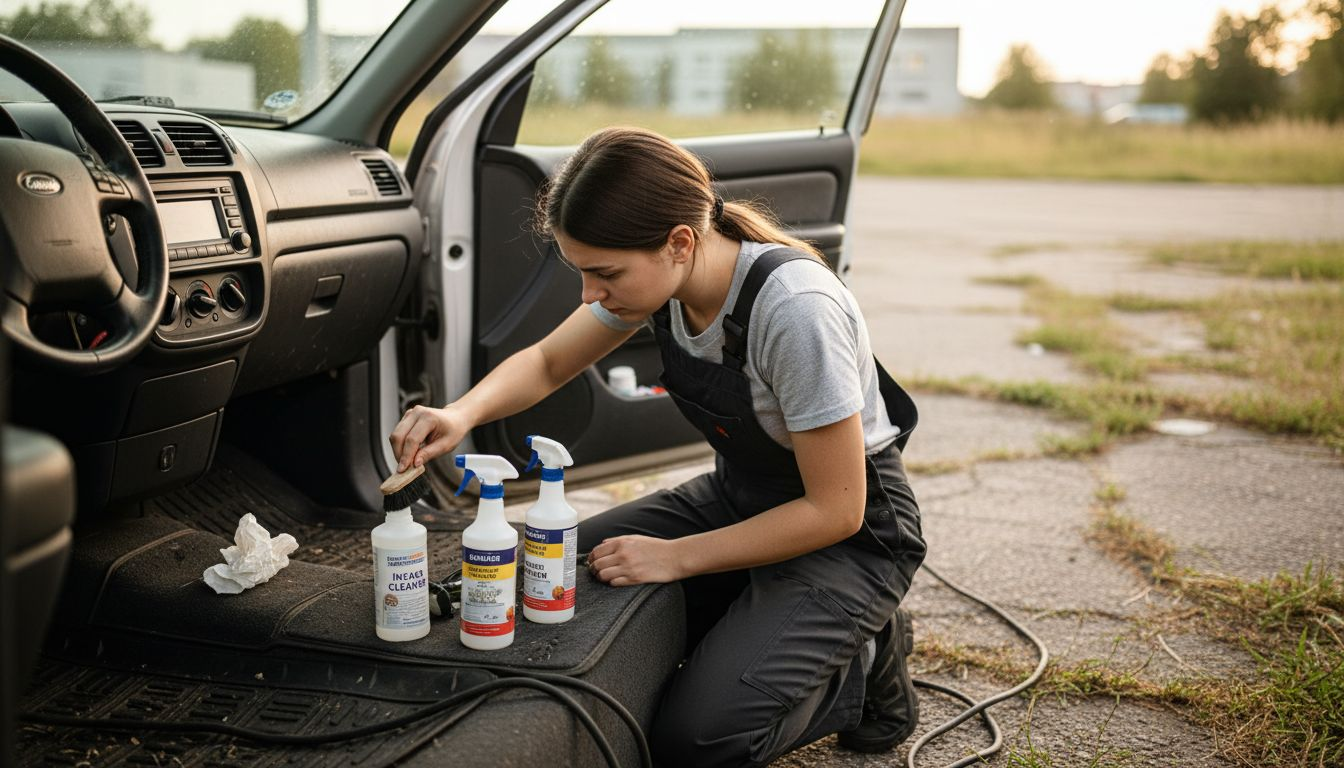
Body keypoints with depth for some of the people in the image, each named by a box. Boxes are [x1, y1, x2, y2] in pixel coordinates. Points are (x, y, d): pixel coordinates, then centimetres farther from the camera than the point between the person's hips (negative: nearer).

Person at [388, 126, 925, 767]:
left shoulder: (794, 309, -33)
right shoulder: (659, 272, -11)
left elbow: (836, 509, -25)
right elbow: (546, 363, 3)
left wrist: (675, 557, -21)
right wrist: (463, 413, -18)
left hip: (847, 527, -7)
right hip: (738, 493, 7)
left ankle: (862, 665, 4)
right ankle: (755, 622, 10)